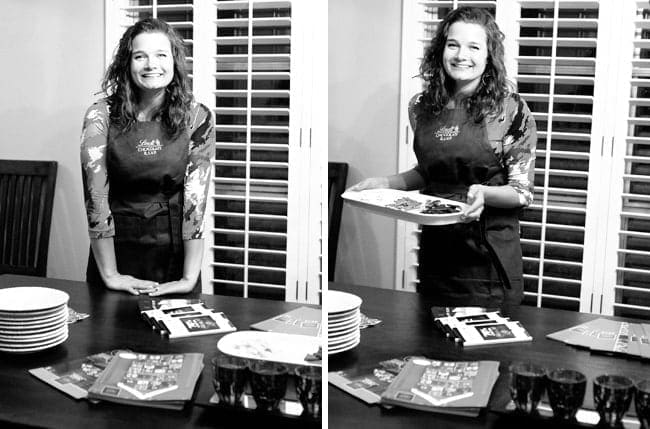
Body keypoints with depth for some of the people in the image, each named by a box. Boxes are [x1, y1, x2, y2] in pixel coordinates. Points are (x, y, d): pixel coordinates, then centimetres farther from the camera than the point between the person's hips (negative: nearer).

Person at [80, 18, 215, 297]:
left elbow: (196, 199, -12)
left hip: (175, 250, 0)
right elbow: (96, 195, -11)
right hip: (115, 248, 0)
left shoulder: (196, 117, -8)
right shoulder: (101, 116, -9)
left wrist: (190, 278, -16)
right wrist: (109, 275, -13)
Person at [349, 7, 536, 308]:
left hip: (489, 255, -4)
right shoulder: (422, 106, 3)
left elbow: (523, 192, -8)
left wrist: (484, 193, -26)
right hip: (435, 248, 4)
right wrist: (385, 183, 1)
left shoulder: (510, 108, -10)